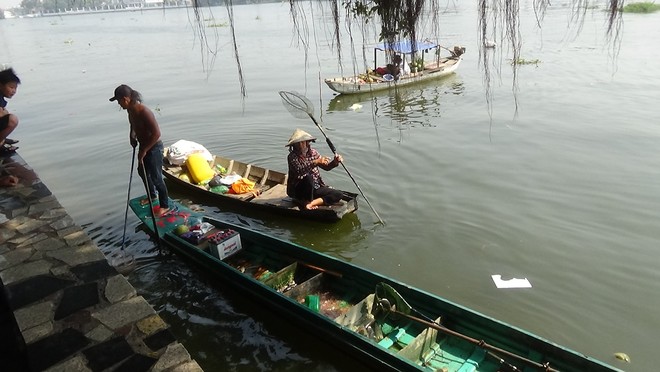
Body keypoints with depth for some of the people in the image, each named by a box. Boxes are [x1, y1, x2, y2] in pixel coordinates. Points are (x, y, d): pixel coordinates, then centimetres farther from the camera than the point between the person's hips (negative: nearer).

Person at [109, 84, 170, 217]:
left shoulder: (144, 112, -30)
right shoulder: (131, 110, -3)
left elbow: (156, 133, -31)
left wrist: (144, 150, -25)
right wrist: (132, 135, 1)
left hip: (154, 148, -10)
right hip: (144, 146, 10)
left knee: (156, 178, 1)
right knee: (142, 172, 25)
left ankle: (164, 206, 17)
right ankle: (152, 195, 47)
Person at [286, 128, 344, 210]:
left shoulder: (313, 153, 2)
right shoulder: (292, 156, -14)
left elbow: (326, 167, 3)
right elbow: (299, 170, -32)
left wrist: (334, 162, -19)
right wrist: (315, 163, -43)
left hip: (314, 188, 6)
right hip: (299, 190, -6)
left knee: (338, 195, -8)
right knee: (307, 177, -38)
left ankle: (312, 203, -15)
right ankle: (307, 202, -15)